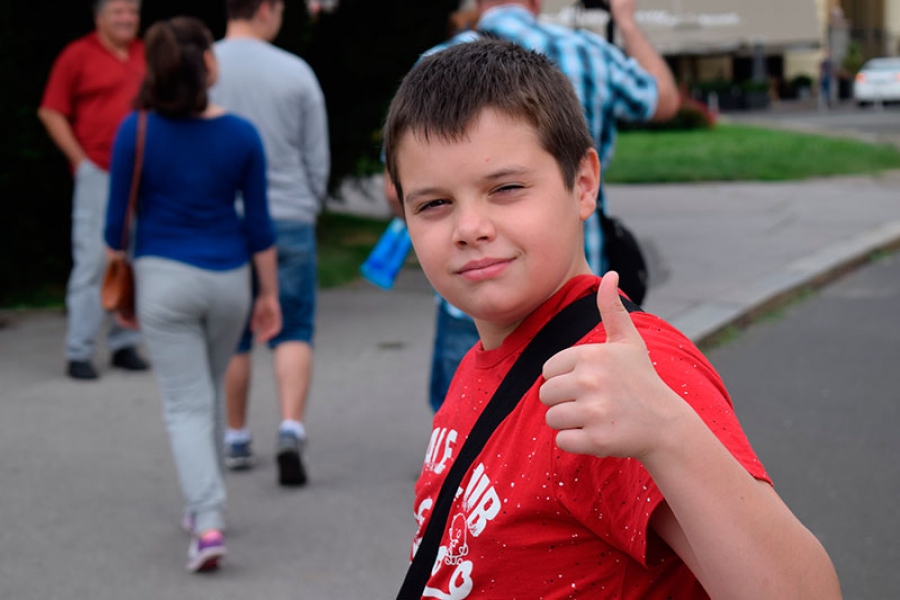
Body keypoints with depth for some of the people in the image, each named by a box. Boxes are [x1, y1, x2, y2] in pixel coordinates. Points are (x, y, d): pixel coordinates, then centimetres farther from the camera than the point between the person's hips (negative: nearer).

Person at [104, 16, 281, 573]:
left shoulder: (136, 131, -8)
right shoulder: (242, 134, -6)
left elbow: (119, 217, -4)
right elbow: (259, 223, -2)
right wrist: (270, 295, 7)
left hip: (164, 277, -2)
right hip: (228, 277, 2)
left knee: (187, 405, 2)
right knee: (211, 391, 22)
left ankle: (209, 524, -13)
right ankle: (203, 505, 33)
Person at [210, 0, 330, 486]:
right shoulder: (295, 72, -4)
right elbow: (317, 158, 2)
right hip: (289, 218, -1)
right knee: (294, 332, 4)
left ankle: (237, 440, 23)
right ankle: (291, 431, -13)